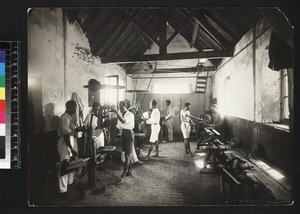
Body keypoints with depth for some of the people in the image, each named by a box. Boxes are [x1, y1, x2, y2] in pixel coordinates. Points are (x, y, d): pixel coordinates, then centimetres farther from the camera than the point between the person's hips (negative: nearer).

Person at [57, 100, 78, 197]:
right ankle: (63, 190, 9)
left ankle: (70, 183, 35)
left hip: (70, 143, 10)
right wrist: (72, 149, -24)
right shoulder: (65, 118, -19)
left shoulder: (68, 117, 12)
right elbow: (66, 135, -24)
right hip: (65, 145, -10)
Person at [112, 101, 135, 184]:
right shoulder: (120, 114, 8)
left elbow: (123, 121, -33)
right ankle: (129, 171, 30)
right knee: (126, 153, 15)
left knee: (127, 155, -7)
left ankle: (123, 176, -8)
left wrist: (116, 112, -37)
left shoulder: (130, 115, -14)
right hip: (123, 134, 7)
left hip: (129, 134, -7)